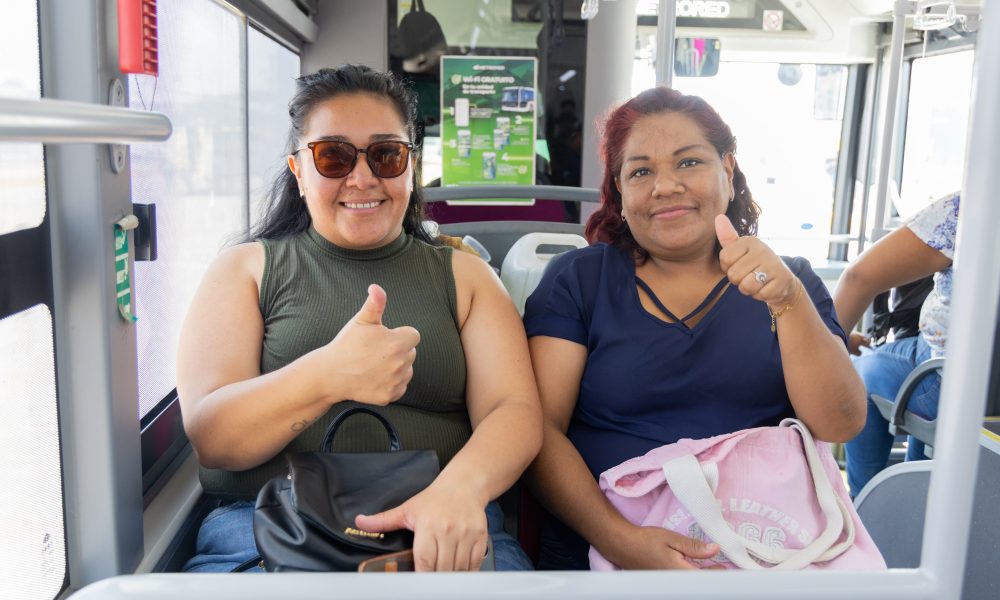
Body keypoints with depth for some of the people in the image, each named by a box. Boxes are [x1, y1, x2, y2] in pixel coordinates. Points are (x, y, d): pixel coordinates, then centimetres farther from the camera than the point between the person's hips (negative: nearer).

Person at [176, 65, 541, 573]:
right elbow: (209, 438, -1)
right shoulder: (245, 269, 11)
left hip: (437, 534, 1)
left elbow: (515, 411, 2)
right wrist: (328, 375, -22)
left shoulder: (463, 275, 15)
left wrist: (461, 487, -21)